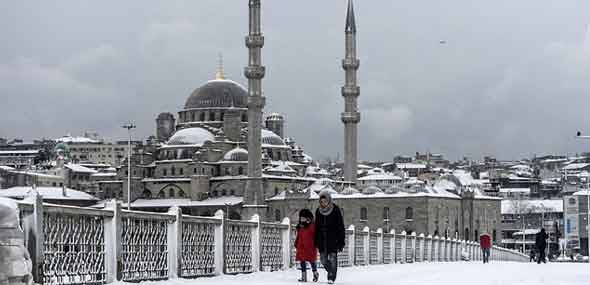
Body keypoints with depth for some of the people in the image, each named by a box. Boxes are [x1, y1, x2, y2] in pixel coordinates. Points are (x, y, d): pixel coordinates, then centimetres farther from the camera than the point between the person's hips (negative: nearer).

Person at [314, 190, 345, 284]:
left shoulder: (335, 210, -6)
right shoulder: (319, 211, 7)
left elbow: (341, 226, -5)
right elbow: (317, 227, 14)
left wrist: (341, 241, -9)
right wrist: (316, 241, 11)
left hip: (333, 239, -4)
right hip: (322, 239, 4)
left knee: (332, 258, -7)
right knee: (323, 259, 3)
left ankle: (331, 277, 1)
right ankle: (331, 272, 26)